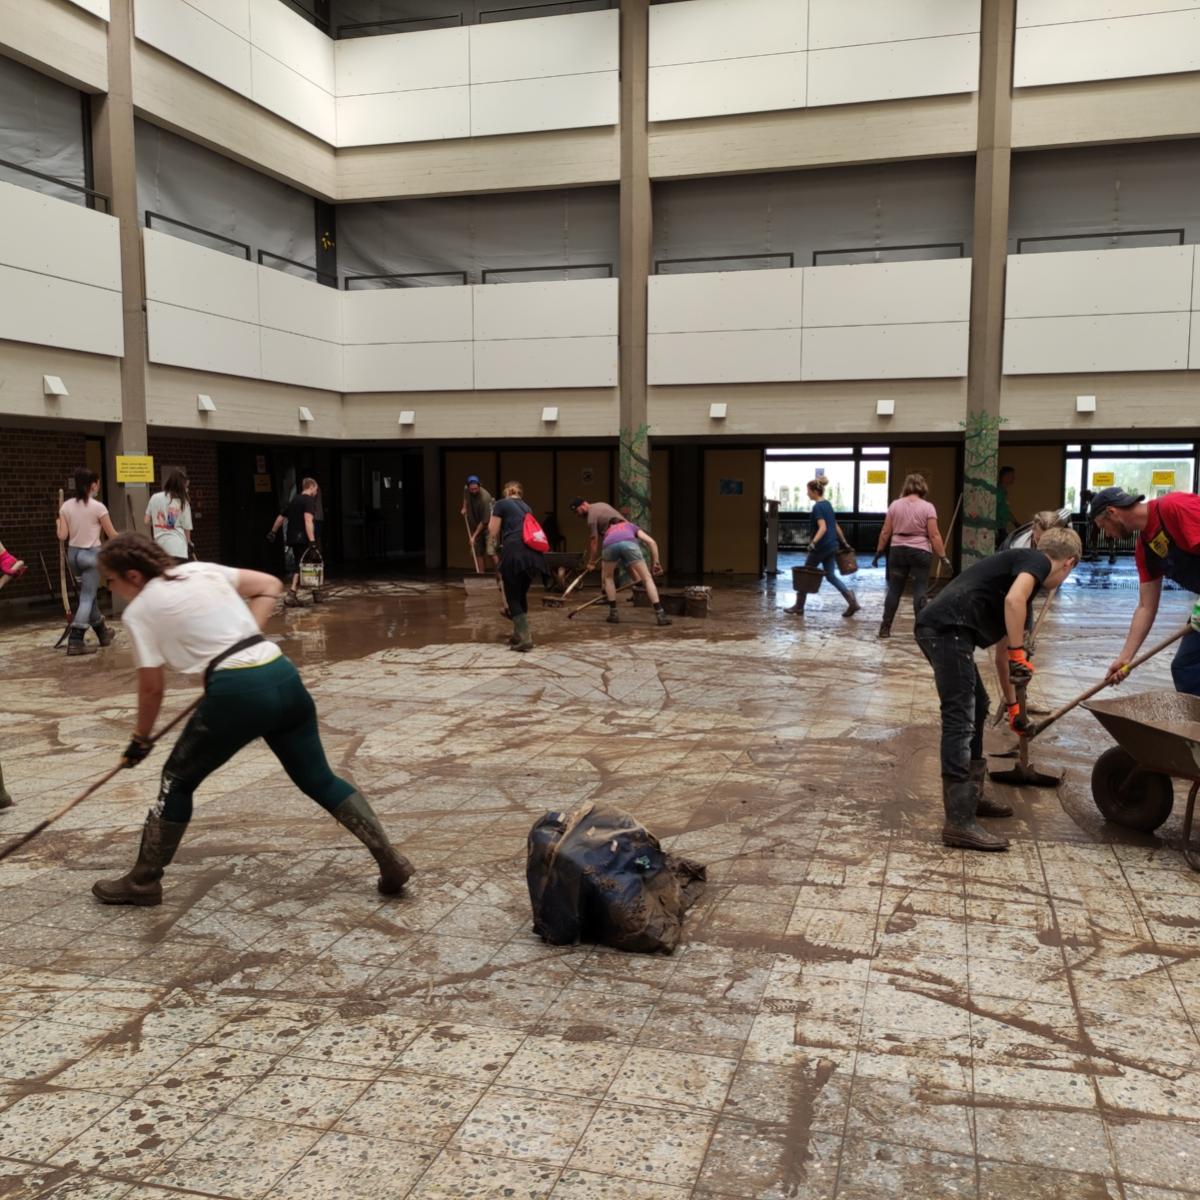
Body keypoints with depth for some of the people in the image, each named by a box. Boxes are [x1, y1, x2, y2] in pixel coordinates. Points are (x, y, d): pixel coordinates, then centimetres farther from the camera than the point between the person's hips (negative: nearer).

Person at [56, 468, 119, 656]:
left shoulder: (66, 506, 2)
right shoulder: (98, 507, -11)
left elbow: (62, 536, -1)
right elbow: (112, 535, -5)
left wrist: (58, 523, 20)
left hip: (73, 553, 6)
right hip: (91, 554, -6)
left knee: (88, 593, 20)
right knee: (87, 597, -4)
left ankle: (102, 632, 33)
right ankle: (75, 641, -14)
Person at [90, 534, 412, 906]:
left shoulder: (139, 611, 4)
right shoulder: (201, 569, 19)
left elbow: (151, 689, 7)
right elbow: (270, 586, 20)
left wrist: (140, 740, 22)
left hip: (237, 692, -6)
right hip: (282, 675, 6)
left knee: (177, 780, 16)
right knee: (319, 779, 15)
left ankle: (142, 882, 26)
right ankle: (391, 861, 13)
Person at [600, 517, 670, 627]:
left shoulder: (608, 531, 46)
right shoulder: (631, 526, 43)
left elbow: (604, 564, 44)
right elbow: (652, 542, 26)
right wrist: (654, 563, 30)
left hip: (609, 546, 1)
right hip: (628, 544, -1)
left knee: (608, 577, 29)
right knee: (647, 578, 10)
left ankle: (613, 614, 26)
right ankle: (660, 615, 3)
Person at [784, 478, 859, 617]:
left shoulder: (817, 507, -15)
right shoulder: (828, 504, 11)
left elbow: (823, 528, -26)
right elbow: (836, 526, 18)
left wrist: (813, 542, -38)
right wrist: (843, 541, 25)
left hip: (821, 547, -8)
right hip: (832, 546, 8)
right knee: (831, 576, 9)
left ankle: (799, 607, 14)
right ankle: (852, 600, -7)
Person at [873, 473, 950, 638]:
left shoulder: (895, 505, 3)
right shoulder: (927, 507, -5)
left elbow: (885, 532, 4)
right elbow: (934, 535, -10)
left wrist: (878, 552, 13)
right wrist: (943, 557, -6)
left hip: (898, 551, 3)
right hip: (920, 552, -3)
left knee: (894, 590, 9)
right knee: (919, 591, 0)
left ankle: (885, 628, 12)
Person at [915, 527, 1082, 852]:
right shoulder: (1037, 561, 5)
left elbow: (1001, 651, 38)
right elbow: (1013, 600, -20)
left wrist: (1013, 706, 44)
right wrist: (1019, 653, -10)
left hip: (937, 628, 10)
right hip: (947, 628, -10)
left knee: (977, 706, 23)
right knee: (960, 720, -10)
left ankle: (971, 796, 33)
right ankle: (959, 823, -9)